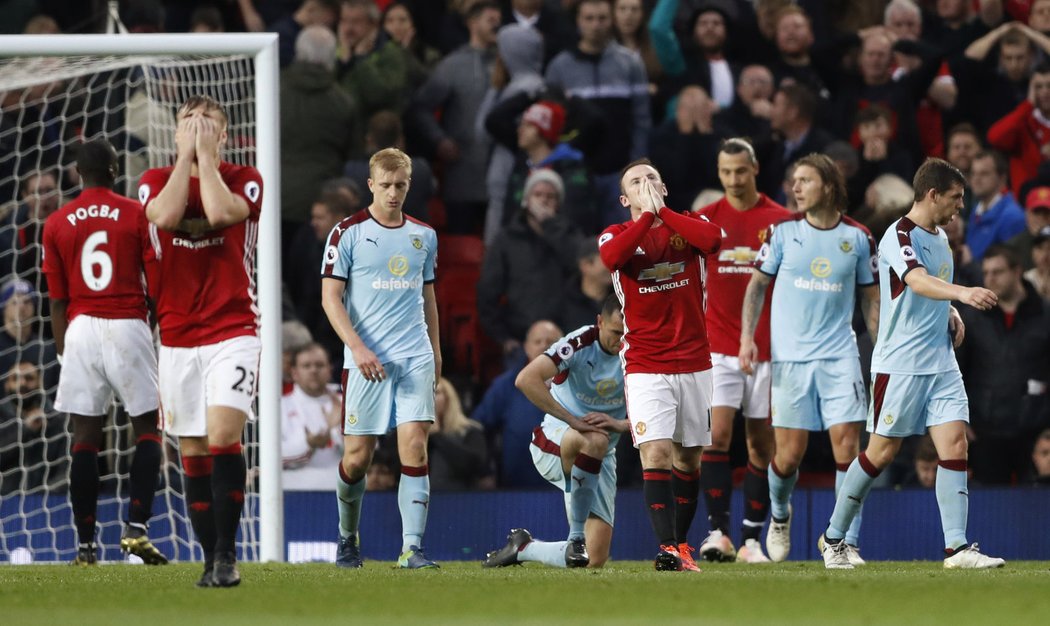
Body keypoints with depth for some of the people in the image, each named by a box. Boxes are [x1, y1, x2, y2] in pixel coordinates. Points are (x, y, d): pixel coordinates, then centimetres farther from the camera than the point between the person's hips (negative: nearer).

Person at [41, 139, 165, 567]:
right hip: (128, 327, -2)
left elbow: (57, 301, 9)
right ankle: (137, 526, -8)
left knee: (85, 436, 3)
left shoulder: (57, 224, 7)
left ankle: (85, 543, 1)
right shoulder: (137, 215, 0)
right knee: (147, 428, 7)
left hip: (80, 329, 2)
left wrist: (63, 351, 17)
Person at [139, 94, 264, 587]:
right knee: (193, 452, 4)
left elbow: (220, 212, -19)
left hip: (233, 331, -3)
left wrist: (206, 154, -9)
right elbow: (166, 216, -15)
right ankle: (211, 560, 10)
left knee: (222, 434, -20)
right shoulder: (155, 180, 8)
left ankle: (226, 553, -14)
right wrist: (186, 156, -8)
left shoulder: (244, 180, 2)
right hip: (176, 338, 3)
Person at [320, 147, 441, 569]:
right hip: (366, 360, -3)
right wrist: (358, 348, -15)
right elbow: (331, 298, -5)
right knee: (357, 457, 1)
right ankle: (347, 538, 24)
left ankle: (412, 547, -12)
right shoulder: (348, 233, -1)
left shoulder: (424, 236, 12)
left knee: (415, 447, -10)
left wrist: (435, 350, 18)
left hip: (415, 358, 3)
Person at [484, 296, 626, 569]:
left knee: (597, 559, -9)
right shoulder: (580, 343, -17)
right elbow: (526, 379, -29)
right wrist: (572, 420, -30)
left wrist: (621, 423, -25)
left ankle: (523, 547, 20)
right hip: (554, 440, -5)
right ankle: (576, 538, -28)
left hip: (601, 461, 5)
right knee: (595, 441, -43)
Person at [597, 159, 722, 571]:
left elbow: (713, 239, -19)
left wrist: (662, 211, -12)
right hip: (645, 367, -2)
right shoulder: (617, 234, 3)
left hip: (694, 363, 2)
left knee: (688, 458, 9)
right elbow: (611, 256, -22)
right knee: (655, 452, -17)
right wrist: (646, 216, -14)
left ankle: (681, 543, 23)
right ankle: (666, 548, -22)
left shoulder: (687, 225, 6)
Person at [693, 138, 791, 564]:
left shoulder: (781, 220, 2)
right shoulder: (706, 219, 4)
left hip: (766, 348, 0)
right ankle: (718, 532, -13)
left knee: (761, 444, 2)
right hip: (719, 347, 0)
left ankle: (752, 538, 7)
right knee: (717, 435, -13)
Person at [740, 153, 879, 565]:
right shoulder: (783, 231, 2)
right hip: (790, 357, 0)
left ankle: (846, 543, -3)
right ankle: (780, 514, 29)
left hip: (840, 357, 0)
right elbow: (758, 284, 9)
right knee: (789, 454, -2)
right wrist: (747, 336, -3)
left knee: (847, 447, -10)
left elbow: (871, 298, 12)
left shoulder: (857, 238, 3)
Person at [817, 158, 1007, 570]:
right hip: (900, 362, -7)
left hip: (940, 362, 7)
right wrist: (961, 293, -50)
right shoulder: (899, 236, -13)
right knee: (882, 451, 0)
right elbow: (918, 281, -33)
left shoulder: (940, 237, 14)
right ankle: (833, 538, 16)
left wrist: (951, 313, 7)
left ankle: (957, 547, -9)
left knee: (955, 444, -6)